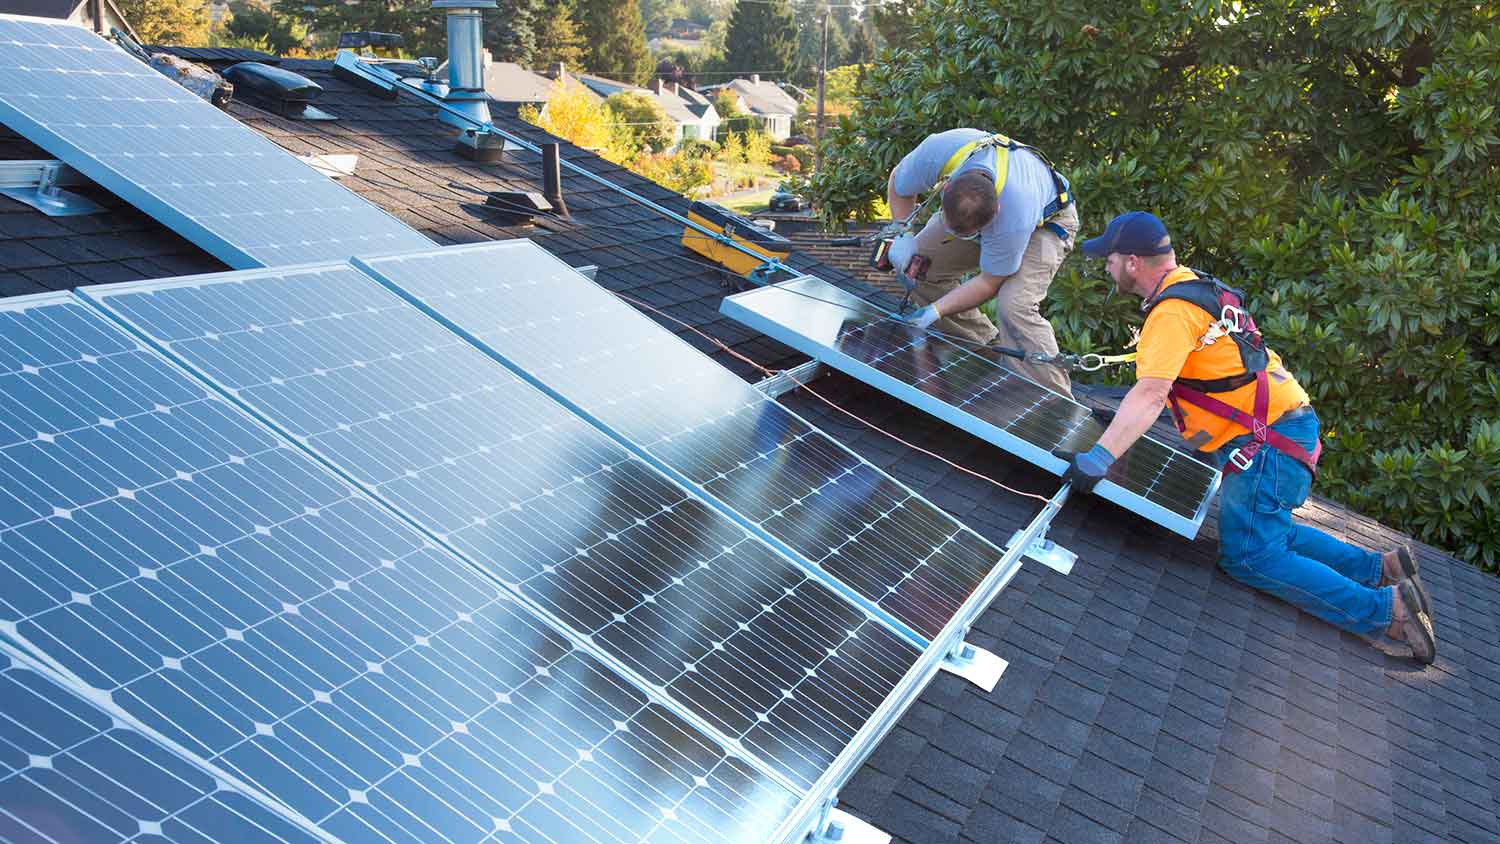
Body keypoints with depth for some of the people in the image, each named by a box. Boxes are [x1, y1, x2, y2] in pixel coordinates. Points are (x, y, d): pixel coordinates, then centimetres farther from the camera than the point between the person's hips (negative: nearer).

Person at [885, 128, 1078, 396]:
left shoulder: (1014, 217, -45)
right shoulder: (938, 150, -37)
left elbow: (990, 282, -28)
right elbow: (899, 186, -12)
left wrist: (936, 310, -33)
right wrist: (903, 235, -25)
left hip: (1046, 221, -6)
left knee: (1014, 305, -29)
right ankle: (989, 347, 10)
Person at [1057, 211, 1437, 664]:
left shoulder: (1173, 311, -20)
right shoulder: (1193, 287, 12)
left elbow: (1149, 394, -32)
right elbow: (1162, 381, 22)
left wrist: (1100, 457, -38)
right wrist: (1123, 420, 22)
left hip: (1269, 440, -10)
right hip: (1285, 425, 10)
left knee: (1247, 556, -8)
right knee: (1267, 533, 20)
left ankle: (1384, 609, -5)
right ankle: (1380, 568, 20)